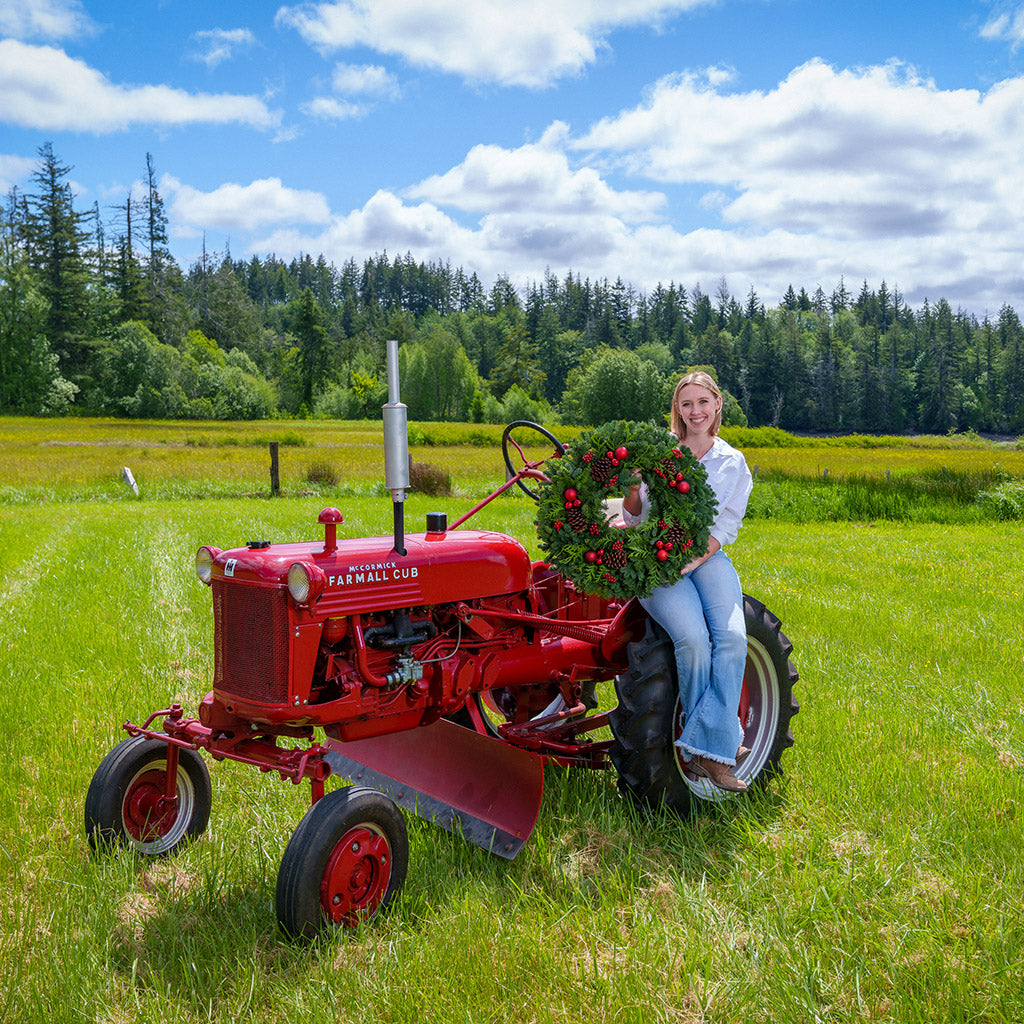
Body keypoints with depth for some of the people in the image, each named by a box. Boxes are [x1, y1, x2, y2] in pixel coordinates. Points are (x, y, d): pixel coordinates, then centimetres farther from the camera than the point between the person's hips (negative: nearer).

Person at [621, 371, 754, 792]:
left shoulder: (733, 464, 11)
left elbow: (724, 529, 4)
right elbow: (635, 519, 6)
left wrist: (690, 562, -13)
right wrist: (632, 488, -15)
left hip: (706, 557, 2)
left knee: (732, 636, -26)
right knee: (693, 638, -29)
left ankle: (708, 748, -22)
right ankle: (722, 736, -11)